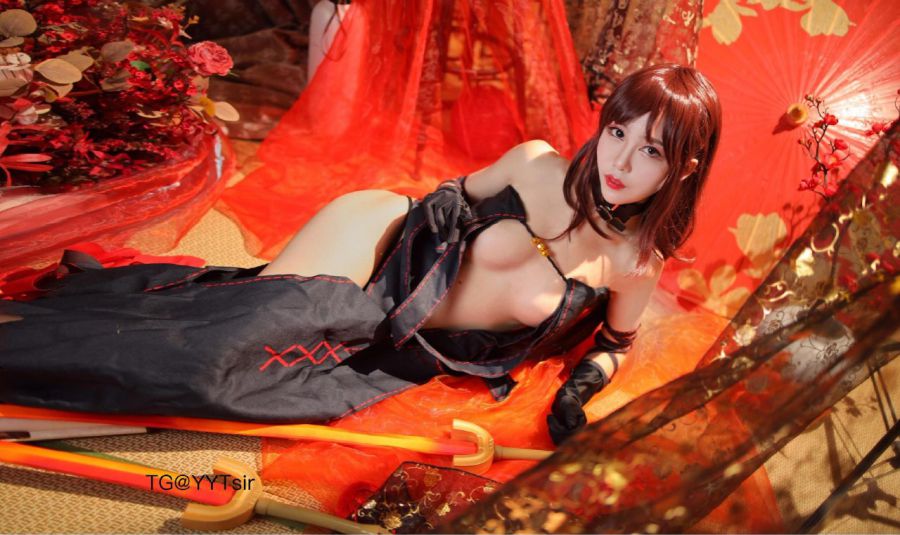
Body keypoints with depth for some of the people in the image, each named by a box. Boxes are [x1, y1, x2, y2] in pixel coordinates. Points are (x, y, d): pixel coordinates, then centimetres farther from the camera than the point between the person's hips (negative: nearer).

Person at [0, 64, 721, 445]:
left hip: (405, 345, 0)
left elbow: (617, 342, 9)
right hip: (386, 240, 0)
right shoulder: (537, 164, -11)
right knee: (233, 328, -20)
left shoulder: (635, 265, -10)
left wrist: (585, 381, -8)